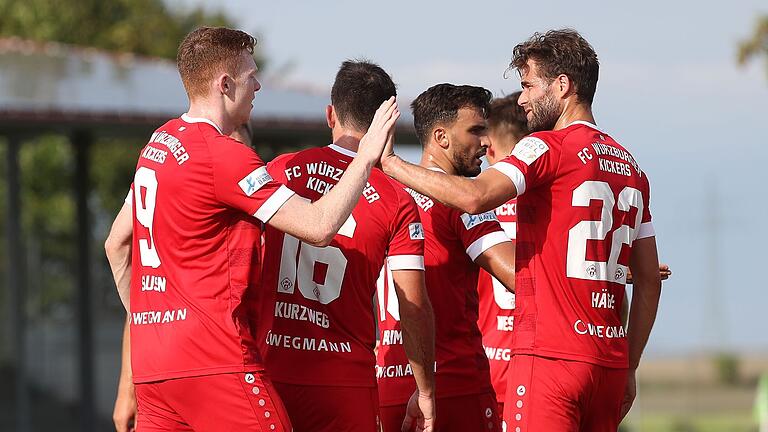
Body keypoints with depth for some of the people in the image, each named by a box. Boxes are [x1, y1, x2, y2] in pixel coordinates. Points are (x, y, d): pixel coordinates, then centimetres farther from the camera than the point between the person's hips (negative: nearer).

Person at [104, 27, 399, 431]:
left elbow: (116, 243, 23)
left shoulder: (157, 144, 15)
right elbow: (318, 226, -15)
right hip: (215, 364, -9)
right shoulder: (223, 156, -13)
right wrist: (367, 156, -5)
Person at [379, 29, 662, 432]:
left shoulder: (549, 147, -6)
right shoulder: (630, 166, 18)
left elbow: (475, 196, -23)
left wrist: (390, 163, -13)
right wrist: (628, 368, 23)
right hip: (609, 362, 8)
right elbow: (649, 280, 19)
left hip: (549, 356, -8)